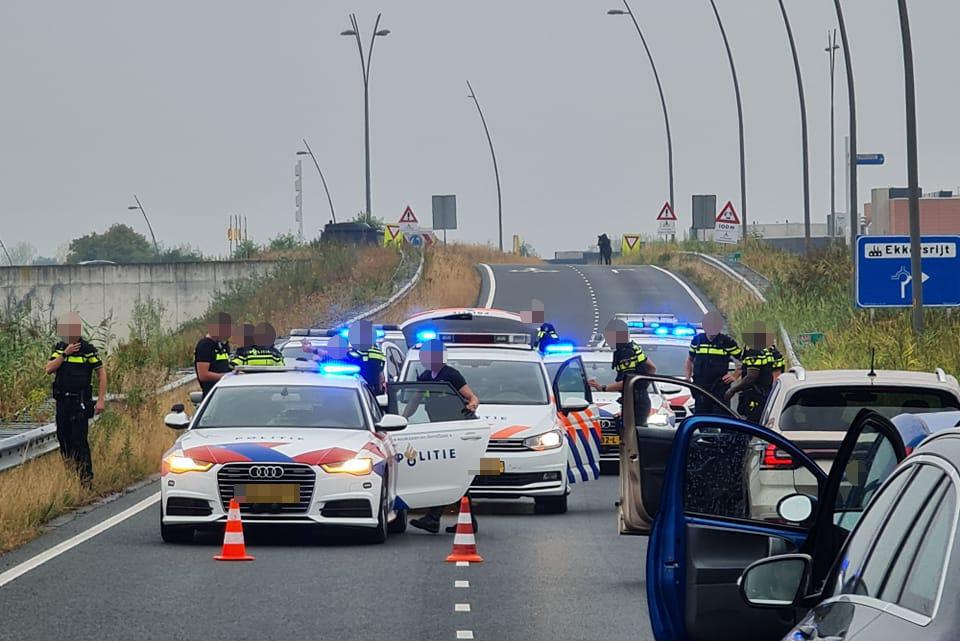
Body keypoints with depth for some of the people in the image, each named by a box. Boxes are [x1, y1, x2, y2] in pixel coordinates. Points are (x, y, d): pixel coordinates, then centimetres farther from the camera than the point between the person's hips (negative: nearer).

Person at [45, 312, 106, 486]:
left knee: (79, 440, -10)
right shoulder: (59, 348, 9)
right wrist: (64, 354, -13)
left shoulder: (88, 350, -6)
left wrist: (101, 400, -8)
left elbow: (101, 373, -3)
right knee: (63, 437, 9)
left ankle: (86, 477, -7)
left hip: (80, 401, -6)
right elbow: (49, 369, -2)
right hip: (62, 400, 6)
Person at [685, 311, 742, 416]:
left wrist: (735, 376, -5)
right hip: (701, 387, 3)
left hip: (720, 389, -3)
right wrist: (688, 378, 8)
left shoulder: (727, 342, -2)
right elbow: (689, 360, 21)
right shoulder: (697, 340, 7)